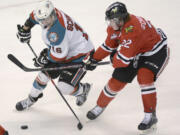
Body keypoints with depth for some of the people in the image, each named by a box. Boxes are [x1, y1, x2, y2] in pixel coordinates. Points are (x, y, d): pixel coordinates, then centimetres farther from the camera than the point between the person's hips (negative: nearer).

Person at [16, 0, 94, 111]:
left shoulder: (57, 31, -39)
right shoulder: (49, 13, -14)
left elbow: (59, 55, -30)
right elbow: (34, 15, 12)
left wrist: (45, 57, -12)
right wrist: (25, 28, 14)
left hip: (79, 53, -9)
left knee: (65, 87, -13)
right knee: (45, 74, 7)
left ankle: (83, 90, 20)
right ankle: (32, 98, 30)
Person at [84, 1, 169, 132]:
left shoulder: (132, 28, -38)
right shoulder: (114, 26, -9)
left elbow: (124, 58, -35)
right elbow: (109, 45, 9)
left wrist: (115, 59, -14)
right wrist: (94, 59, 4)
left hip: (155, 51, -8)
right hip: (135, 54, 8)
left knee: (144, 77, -30)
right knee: (117, 80, 3)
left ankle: (150, 115, -19)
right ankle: (100, 106, 25)